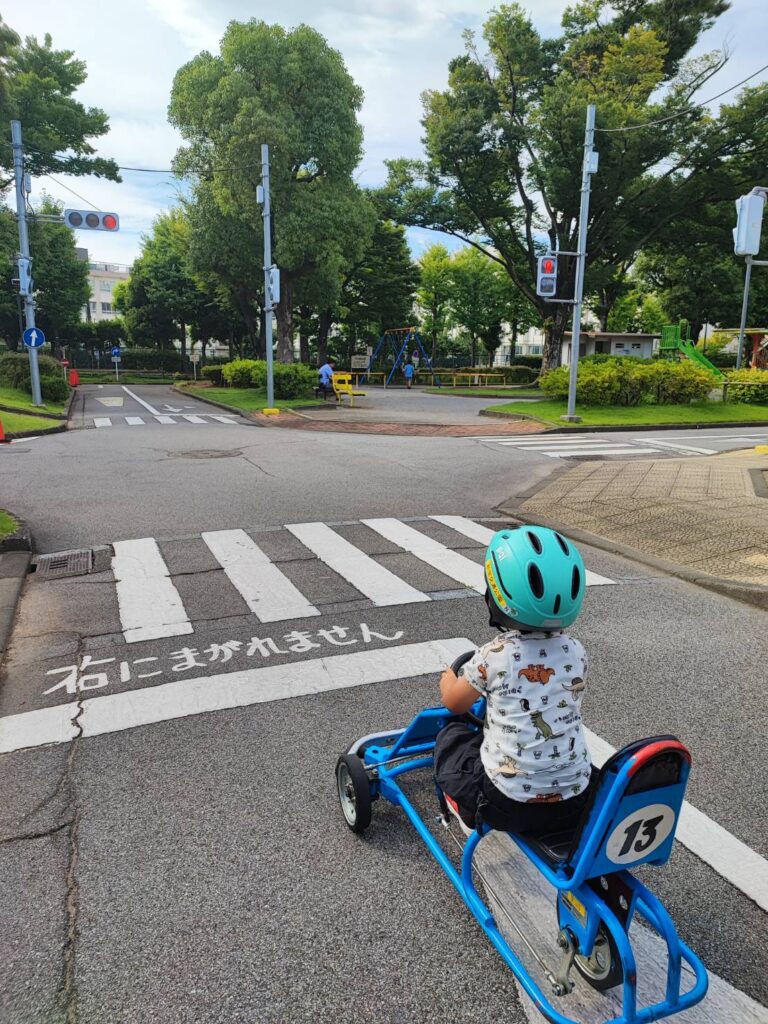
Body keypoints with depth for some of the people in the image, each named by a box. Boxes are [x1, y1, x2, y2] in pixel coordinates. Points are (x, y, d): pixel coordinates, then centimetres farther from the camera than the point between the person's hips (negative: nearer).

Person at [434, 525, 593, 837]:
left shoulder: (493, 656, -16)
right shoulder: (576, 653, -4)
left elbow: (454, 703, 2)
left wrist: (448, 679, 24)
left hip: (509, 805, -3)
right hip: (576, 803, 4)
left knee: (451, 735, 20)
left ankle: (472, 819, 19)